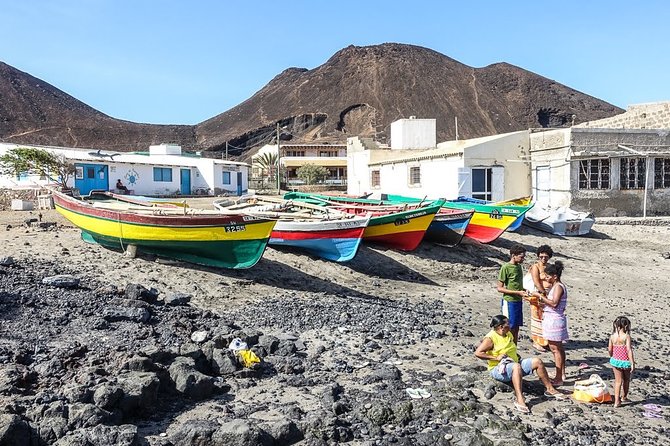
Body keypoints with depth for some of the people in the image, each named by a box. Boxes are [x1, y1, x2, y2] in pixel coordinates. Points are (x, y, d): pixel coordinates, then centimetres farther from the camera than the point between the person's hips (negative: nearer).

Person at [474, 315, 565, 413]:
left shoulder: (509, 334, 11)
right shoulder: (490, 338, -16)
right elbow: (477, 353, -25)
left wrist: (515, 355, 8)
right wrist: (496, 358, -25)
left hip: (514, 365, 9)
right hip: (498, 369, -9)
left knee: (537, 361, -2)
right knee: (516, 366, -39)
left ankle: (550, 389, 10)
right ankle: (519, 400, -49)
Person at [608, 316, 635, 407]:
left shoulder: (612, 336, -4)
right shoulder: (626, 336, -17)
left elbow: (610, 350, 2)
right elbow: (629, 350, -21)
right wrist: (632, 364, -18)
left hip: (615, 361, 3)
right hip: (625, 362, -3)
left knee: (618, 381, 11)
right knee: (626, 380, 22)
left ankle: (617, 401, 5)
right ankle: (624, 397, 39)